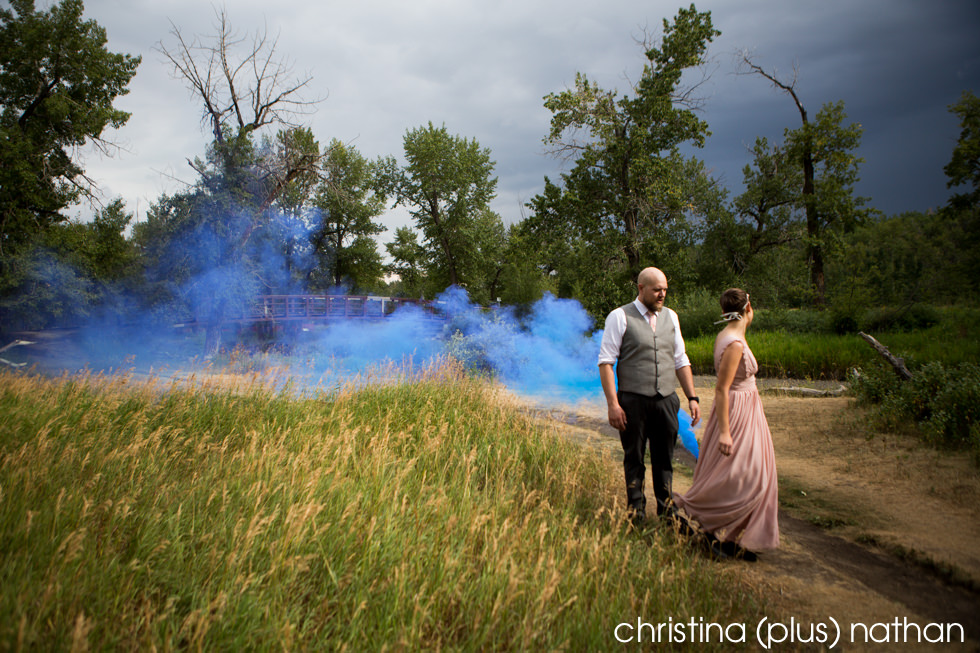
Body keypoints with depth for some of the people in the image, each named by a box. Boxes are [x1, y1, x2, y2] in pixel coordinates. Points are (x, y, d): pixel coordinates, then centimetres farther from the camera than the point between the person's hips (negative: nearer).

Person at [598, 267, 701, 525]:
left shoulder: (670, 317, 12)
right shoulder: (620, 317, -4)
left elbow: (681, 361, 16)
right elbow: (605, 362, -8)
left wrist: (692, 397, 9)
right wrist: (613, 404, -15)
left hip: (666, 401, 4)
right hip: (633, 402, -4)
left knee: (664, 458, 11)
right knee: (634, 459, 7)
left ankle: (666, 509, 26)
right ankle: (636, 511, 22)